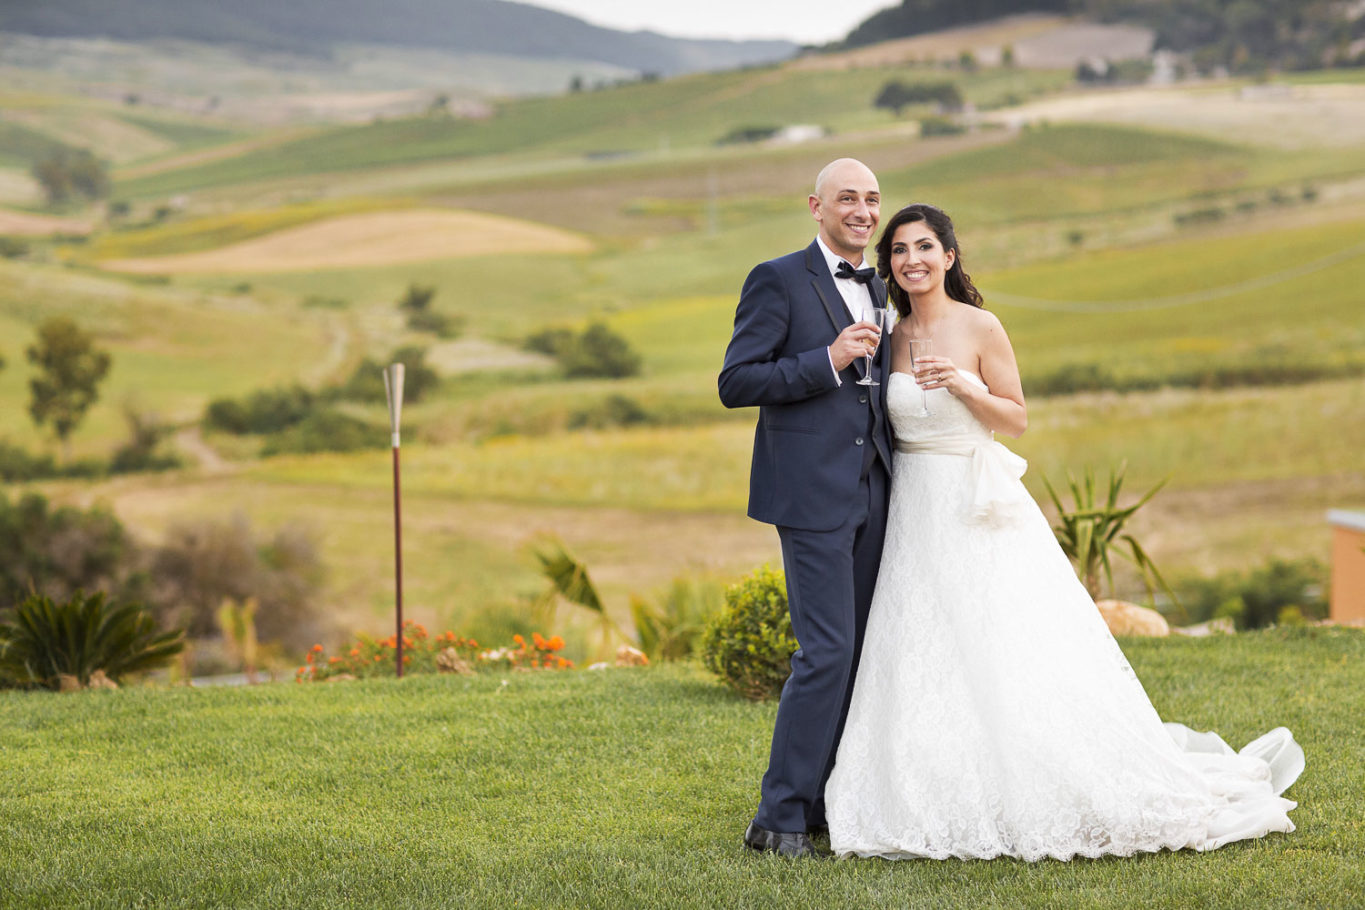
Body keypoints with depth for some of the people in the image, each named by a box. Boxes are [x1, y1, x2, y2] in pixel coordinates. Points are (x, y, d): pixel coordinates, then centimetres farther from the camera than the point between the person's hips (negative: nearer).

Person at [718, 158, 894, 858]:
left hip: (872, 496, 7)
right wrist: (828, 361, -18)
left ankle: (827, 798, 19)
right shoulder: (778, 281, -5)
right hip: (814, 492, -7)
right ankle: (781, 816, -6)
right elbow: (736, 382, -11)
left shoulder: (879, 291, 17)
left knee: (858, 649, 9)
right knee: (827, 650, -12)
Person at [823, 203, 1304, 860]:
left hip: (977, 511, -4)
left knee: (1013, 658, -7)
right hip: (913, 512, 5)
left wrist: (963, 386, -17)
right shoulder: (892, 337, 9)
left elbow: (1017, 419, -4)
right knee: (922, 662, 1)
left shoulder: (979, 328, -5)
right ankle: (946, 806, 9)